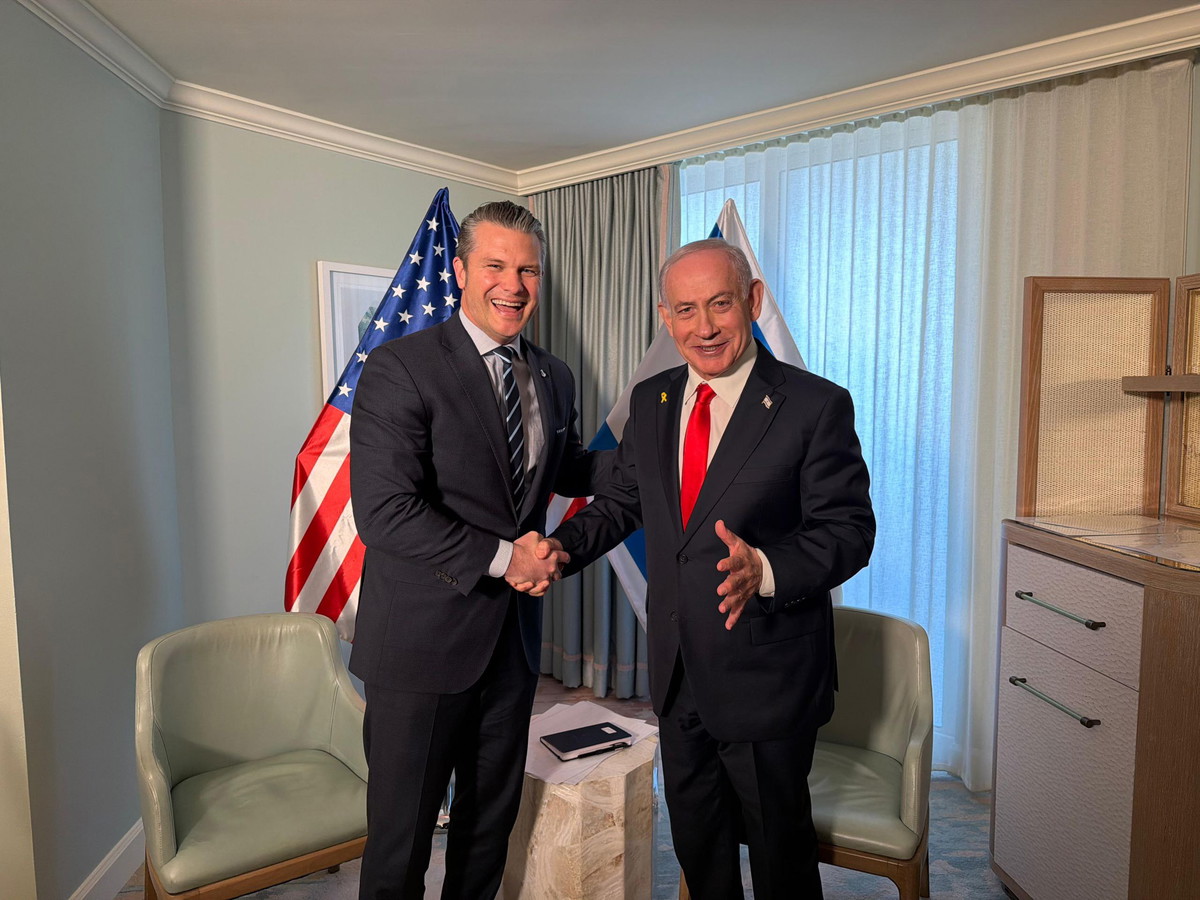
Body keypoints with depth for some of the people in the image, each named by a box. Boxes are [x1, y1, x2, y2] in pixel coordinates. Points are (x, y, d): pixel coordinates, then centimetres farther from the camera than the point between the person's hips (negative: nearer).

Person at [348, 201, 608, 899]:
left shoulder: (554, 377, 6)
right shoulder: (401, 369, -14)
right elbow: (385, 512, -21)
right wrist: (501, 558, -18)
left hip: (514, 632, 6)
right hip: (423, 639, -6)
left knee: (493, 816, 23)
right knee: (402, 830, 12)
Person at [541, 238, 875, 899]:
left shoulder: (816, 406, -15)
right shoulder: (651, 401, 2)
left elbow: (848, 531, -16)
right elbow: (622, 500, 10)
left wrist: (765, 569, -33)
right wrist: (564, 545, -8)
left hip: (766, 676, -5)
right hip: (678, 670, 6)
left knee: (779, 845, 18)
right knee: (695, 837, 26)